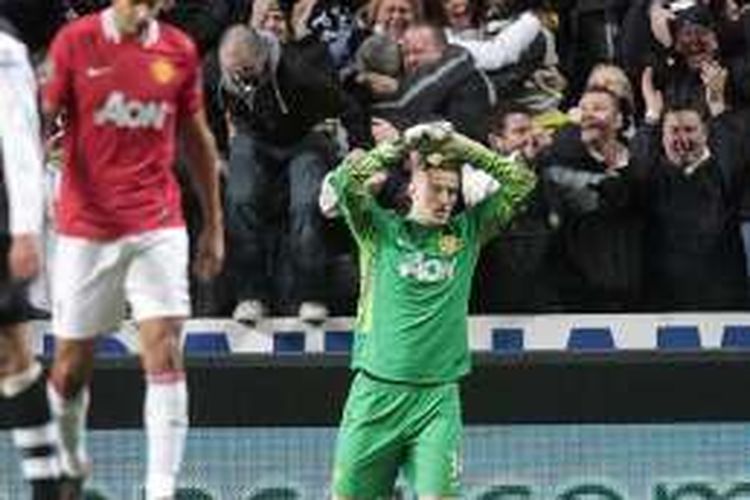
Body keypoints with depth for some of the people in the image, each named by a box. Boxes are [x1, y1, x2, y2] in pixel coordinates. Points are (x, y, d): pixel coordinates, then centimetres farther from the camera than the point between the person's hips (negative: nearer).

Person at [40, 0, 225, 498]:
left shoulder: (180, 50, 3)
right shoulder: (75, 42, -4)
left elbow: (198, 140, 15)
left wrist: (214, 226, 18)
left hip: (158, 227, 1)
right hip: (86, 227, -1)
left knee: (164, 353, -13)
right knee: (71, 367, 6)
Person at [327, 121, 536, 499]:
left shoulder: (467, 233, 11)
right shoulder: (380, 230, 6)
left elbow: (520, 181, 7)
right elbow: (346, 181, -10)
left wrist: (459, 145, 3)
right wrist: (400, 146, -3)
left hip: (438, 398, 1)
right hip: (376, 392, -1)